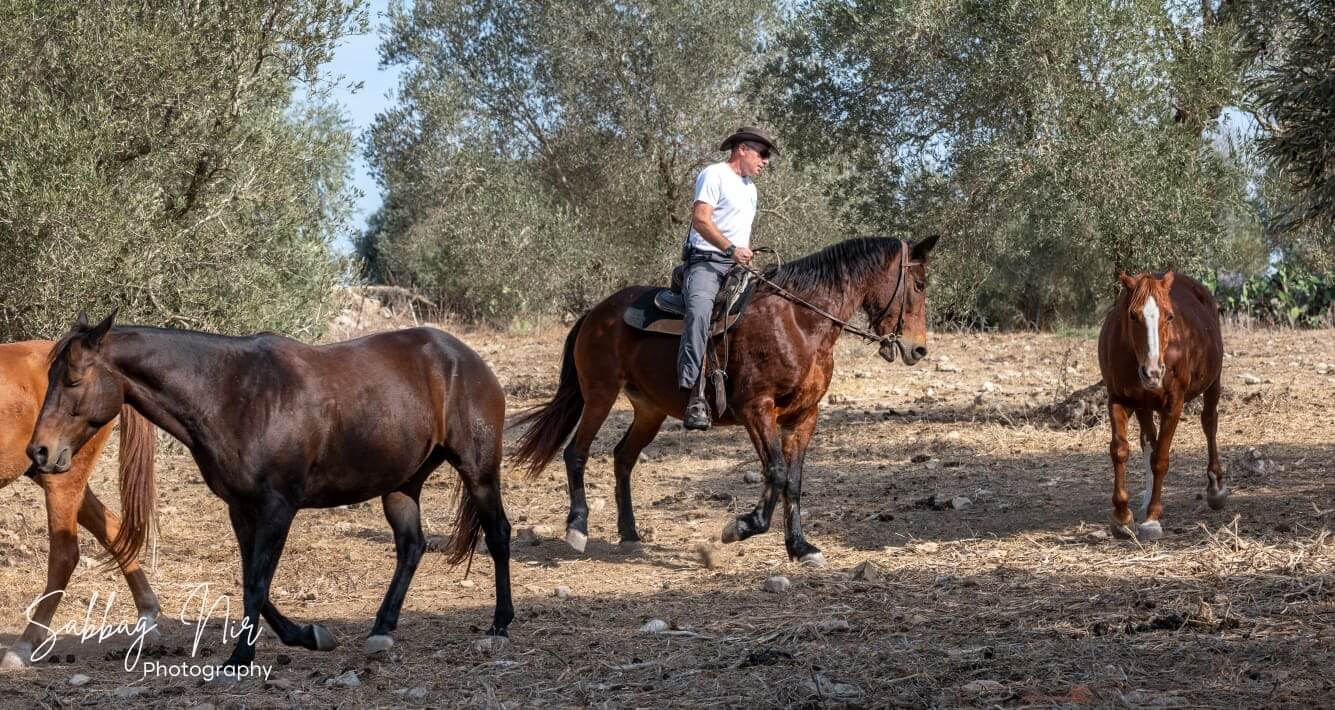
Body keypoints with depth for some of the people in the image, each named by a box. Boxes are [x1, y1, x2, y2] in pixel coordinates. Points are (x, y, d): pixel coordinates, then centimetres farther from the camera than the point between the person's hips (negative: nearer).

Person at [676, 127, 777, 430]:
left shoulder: (750, 188, 28)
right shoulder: (714, 175, -1)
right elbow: (700, 220, -13)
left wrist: (749, 259, 17)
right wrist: (731, 249, -22)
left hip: (738, 266, 10)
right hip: (706, 261, -10)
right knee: (699, 312, -34)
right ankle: (695, 397, -45)